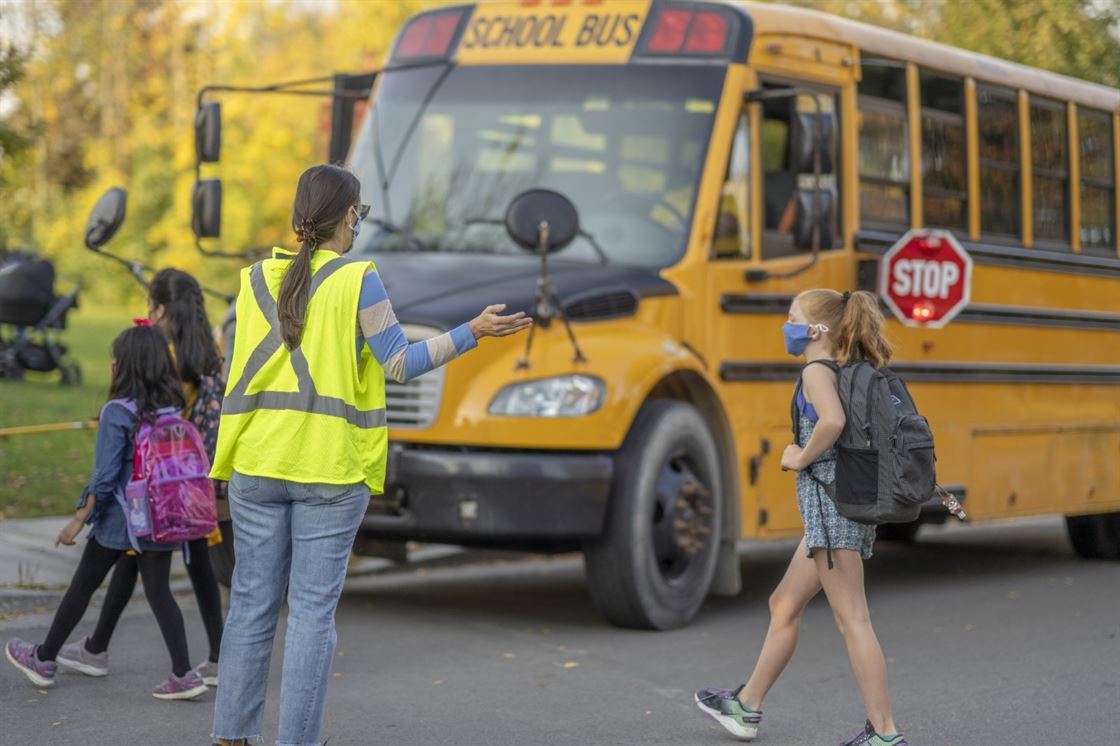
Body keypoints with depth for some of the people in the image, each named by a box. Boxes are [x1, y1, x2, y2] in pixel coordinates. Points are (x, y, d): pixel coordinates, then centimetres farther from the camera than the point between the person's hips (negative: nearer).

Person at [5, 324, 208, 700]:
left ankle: (44, 660, 25)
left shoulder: (117, 412, -16)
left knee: (82, 586, 10)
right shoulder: (170, 408, 0)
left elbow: (105, 476, -17)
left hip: (118, 520, -5)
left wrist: (79, 520, -9)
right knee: (159, 592, 7)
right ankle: (183, 675, -2)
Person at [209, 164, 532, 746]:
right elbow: (401, 364, -5)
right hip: (329, 470, -4)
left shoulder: (257, 278, 6)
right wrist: (473, 333, 0)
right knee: (313, 610, 1)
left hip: (257, 464, 4)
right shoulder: (356, 281, -8)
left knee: (252, 603, 10)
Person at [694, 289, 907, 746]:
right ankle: (747, 706, 31)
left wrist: (802, 458, -15)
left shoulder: (816, 371, -10)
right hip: (856, 501, 10)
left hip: (828, 501, -10)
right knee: (785, 605, 20)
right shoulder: (853, 374, 16)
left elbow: (832, 420, -30)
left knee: (851, 619, -8)